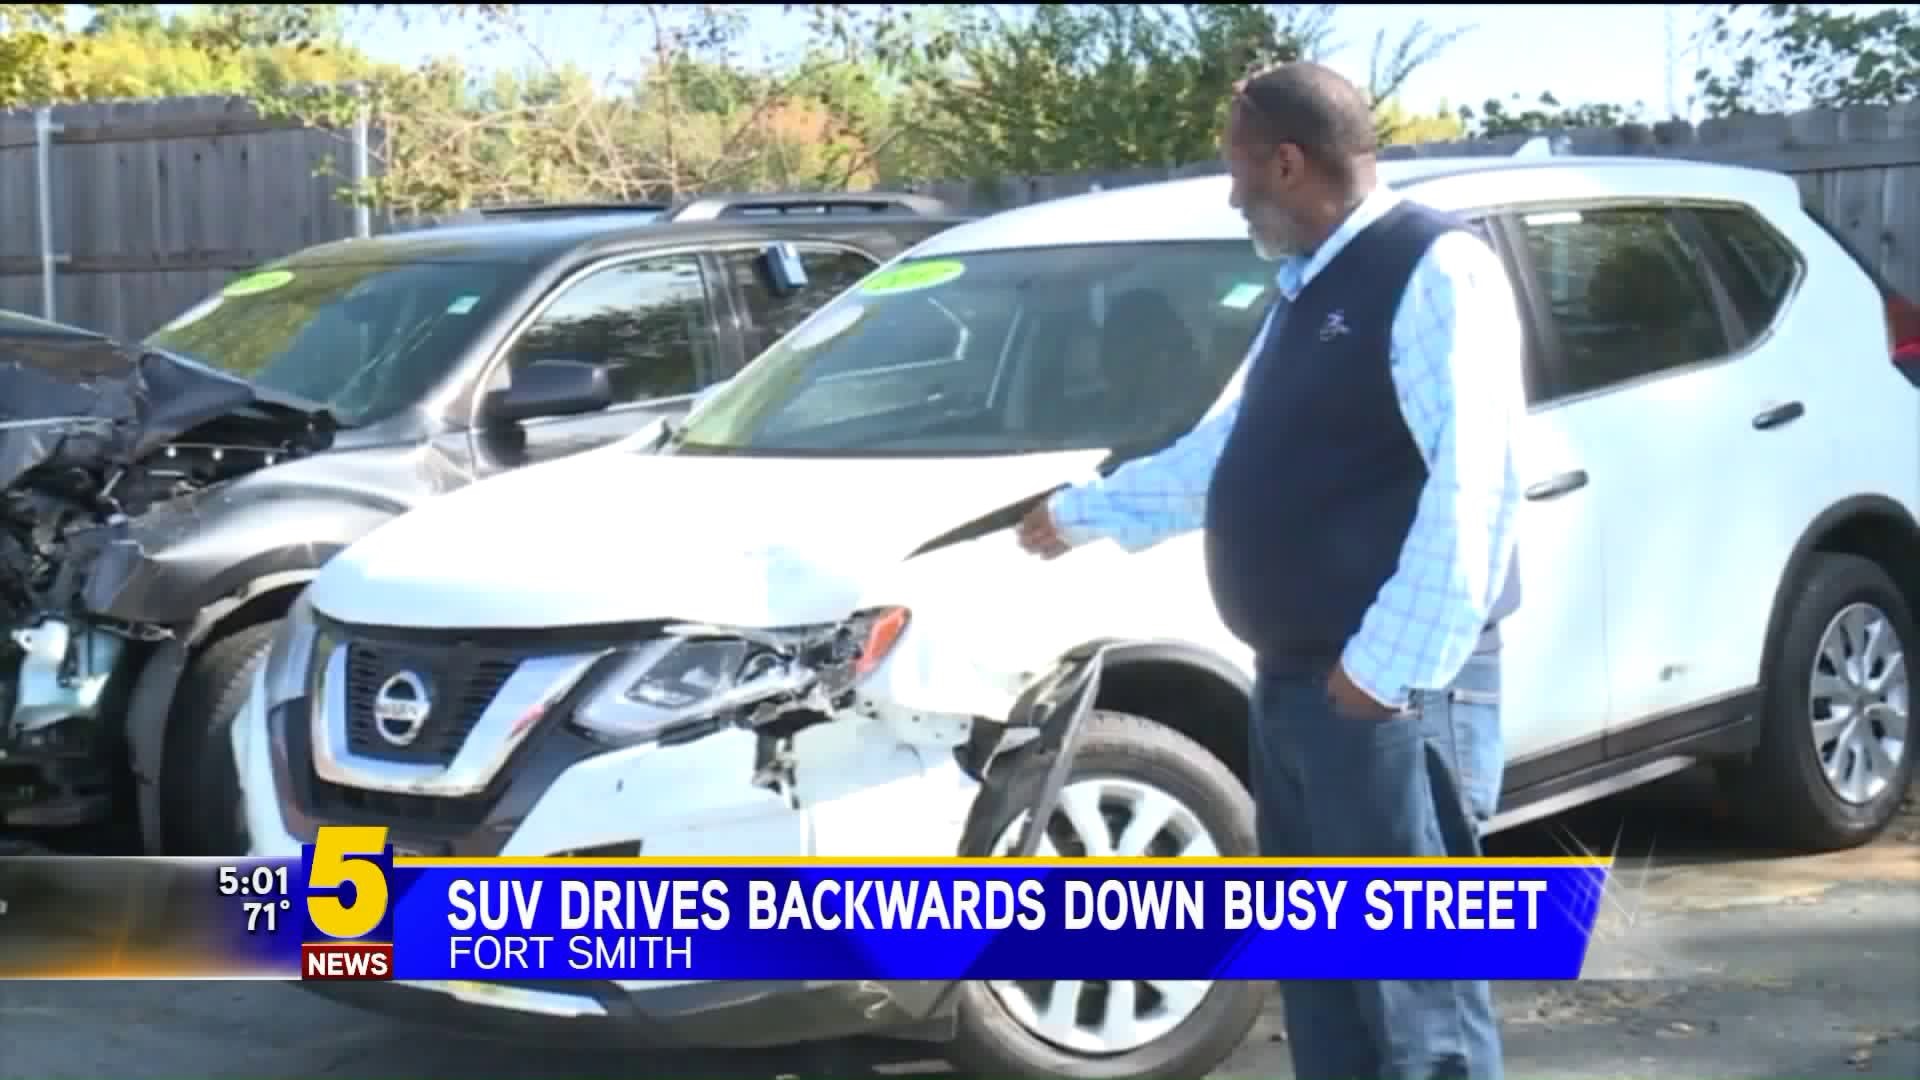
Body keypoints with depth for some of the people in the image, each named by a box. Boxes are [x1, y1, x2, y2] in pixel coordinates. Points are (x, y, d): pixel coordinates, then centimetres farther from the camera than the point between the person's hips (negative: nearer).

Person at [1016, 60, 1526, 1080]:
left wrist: (1387, 665, -24)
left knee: (1414, 977, -5)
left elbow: (1468, 488, -22)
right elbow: (1224, 450, 31)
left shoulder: (1435, 270, -13)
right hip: (1295, 684, 10)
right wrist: (1082, 510, 39)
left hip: (1388, 691, -10)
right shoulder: (1309, 289, 18)